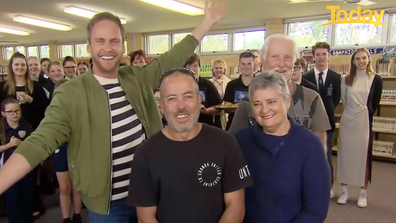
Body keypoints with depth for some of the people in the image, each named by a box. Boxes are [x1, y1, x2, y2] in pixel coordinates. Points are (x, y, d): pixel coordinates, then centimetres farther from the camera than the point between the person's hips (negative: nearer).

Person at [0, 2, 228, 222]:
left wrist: (207, 22, 7)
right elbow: (40, 143, -20)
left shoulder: (138, 78, -1)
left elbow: (172, 58, 5)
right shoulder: (70, 94, -14)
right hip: (107, 202, -4)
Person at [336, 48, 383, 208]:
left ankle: (363, 194, 14)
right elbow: (344, 101, 11)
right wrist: (350, 114, 8)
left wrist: (365, 116, 7)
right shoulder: (346, 80, 6)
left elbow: (374, 104, 3)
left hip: (364, 122, -2)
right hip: (347, 121, 2)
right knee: (345, 155, 5)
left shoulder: (376, 79, 0)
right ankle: (344, 191, 15)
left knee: (364, 156, 2)